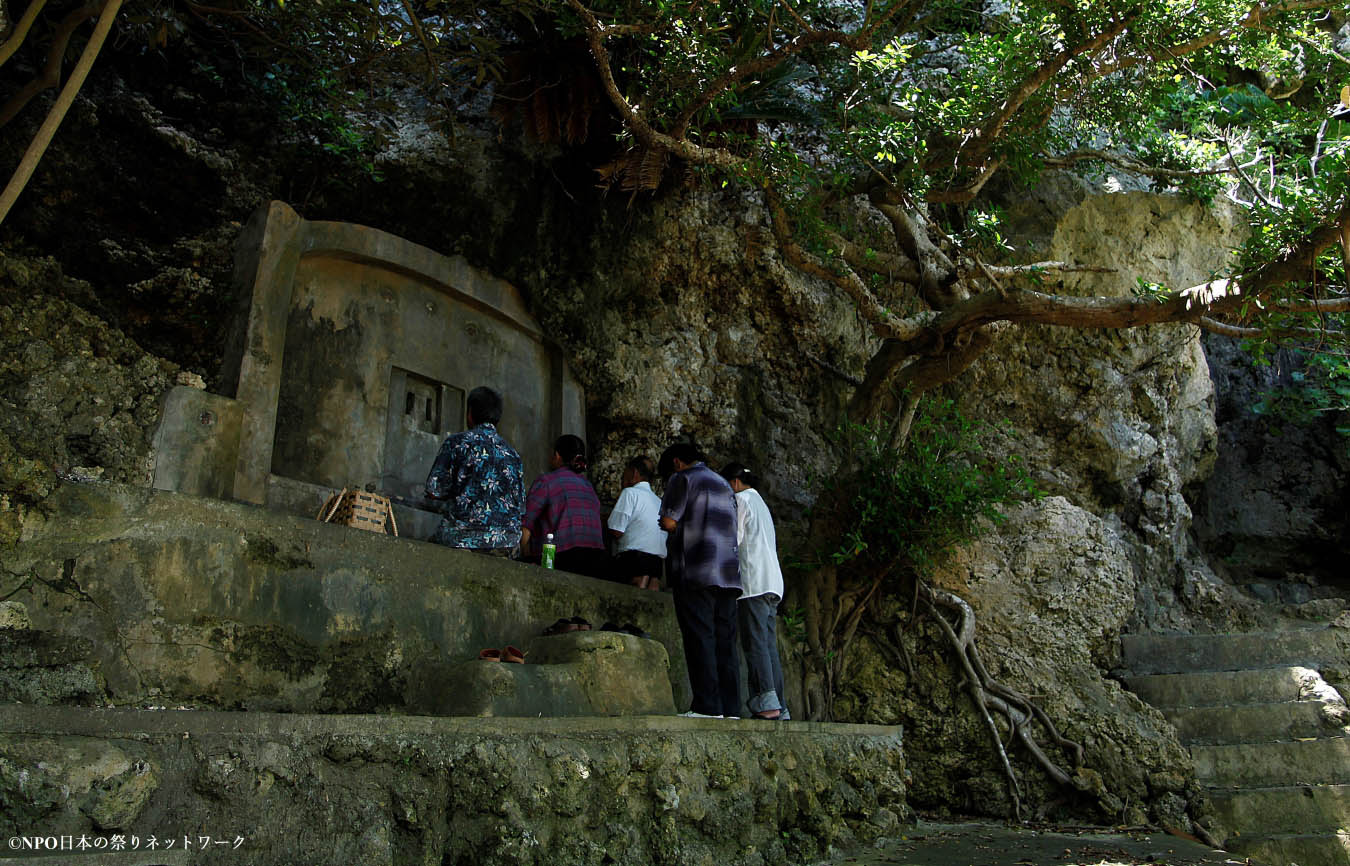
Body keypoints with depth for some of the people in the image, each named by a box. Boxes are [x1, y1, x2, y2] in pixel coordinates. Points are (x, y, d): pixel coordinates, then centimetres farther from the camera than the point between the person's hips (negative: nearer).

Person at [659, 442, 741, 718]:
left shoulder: (682, 479, 2)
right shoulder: (724, 485, 24)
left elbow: (669, 522, -7)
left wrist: (668, 522, 15)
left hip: (695, 571, -7)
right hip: (727, 572, 7)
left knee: (699, 638, -7)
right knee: (725, 641, 5)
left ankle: (708, 706, -11)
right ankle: (730, 707, 2)